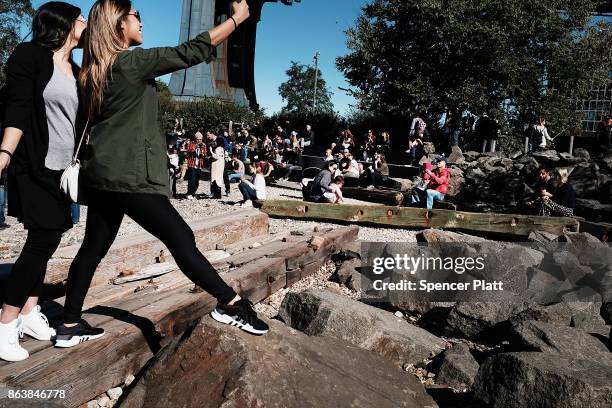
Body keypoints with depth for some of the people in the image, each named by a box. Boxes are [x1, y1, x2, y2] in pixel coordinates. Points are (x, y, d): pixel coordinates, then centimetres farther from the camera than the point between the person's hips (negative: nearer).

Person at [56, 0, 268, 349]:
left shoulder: (98, 70, 14)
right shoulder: (131, 62, -11)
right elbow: (192, 52, -11)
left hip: (103, 174, 9)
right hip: (129, 175, -9)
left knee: (94, 248, 13)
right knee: (181, 238, -9)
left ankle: (70, 326, 22)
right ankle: (231, 305, -4)